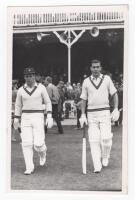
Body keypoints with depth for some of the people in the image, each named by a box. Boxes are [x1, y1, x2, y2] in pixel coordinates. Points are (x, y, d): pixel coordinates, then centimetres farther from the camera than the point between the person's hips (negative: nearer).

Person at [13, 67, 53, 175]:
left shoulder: (41, 87, 0)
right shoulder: (21, 90, 5)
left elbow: (48, 102, 3)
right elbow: (18, 105, 15)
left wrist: (49, 117, -6)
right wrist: (16, 120, 13)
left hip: (38, 117, -2)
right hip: (25, 118, 2)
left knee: (38, 143, -10)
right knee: (27, 143, -5)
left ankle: (42, 152, 27)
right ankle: (29, 168, 4)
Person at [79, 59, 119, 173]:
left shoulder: (107, 79, 4)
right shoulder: (86, 81, 7)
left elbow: (114, 94, 6)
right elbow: (84, 99, 11)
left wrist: (116, 109, -5)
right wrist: (83, 115, 3)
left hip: (104, 112, -1)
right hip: (91, 113, 1)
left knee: (106, 138, -12)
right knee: (94, 140, -4)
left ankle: (105, 158, 16)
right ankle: (97, 166, 1)